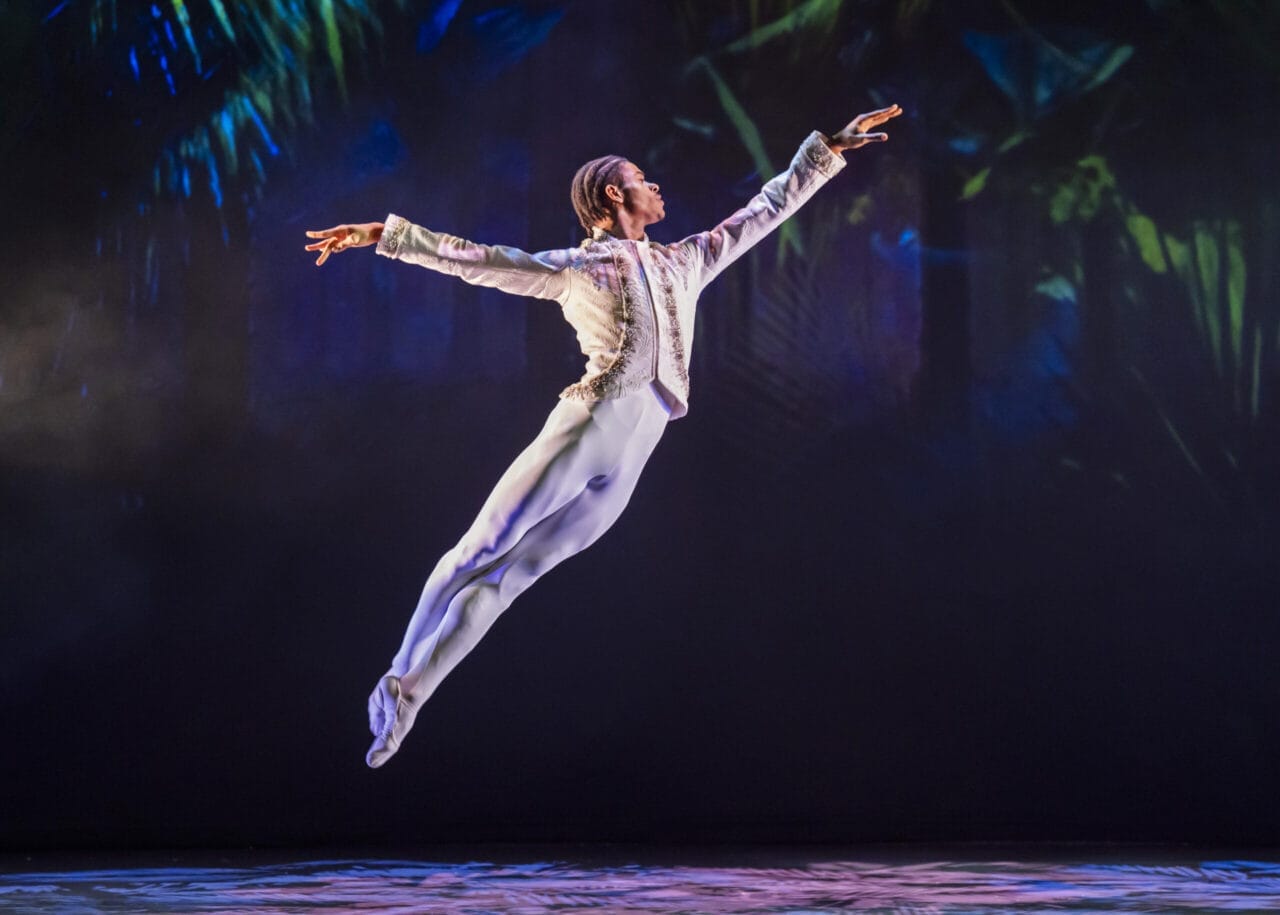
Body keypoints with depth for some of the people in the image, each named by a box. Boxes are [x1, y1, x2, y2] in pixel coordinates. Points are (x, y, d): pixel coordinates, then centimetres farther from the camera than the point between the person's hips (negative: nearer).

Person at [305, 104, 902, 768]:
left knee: (507, 576, 0)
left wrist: (829, 149, 30)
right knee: (481, 550, -9)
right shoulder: (572, 269, 9)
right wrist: (385, 235, -3)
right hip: (588, 427, -3)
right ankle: (397, 680, -1)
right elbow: (474, 259, 5)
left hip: (626, 465, 3)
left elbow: (765, 210, 28)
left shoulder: (684, 263, 23)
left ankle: (408, 697, -1)